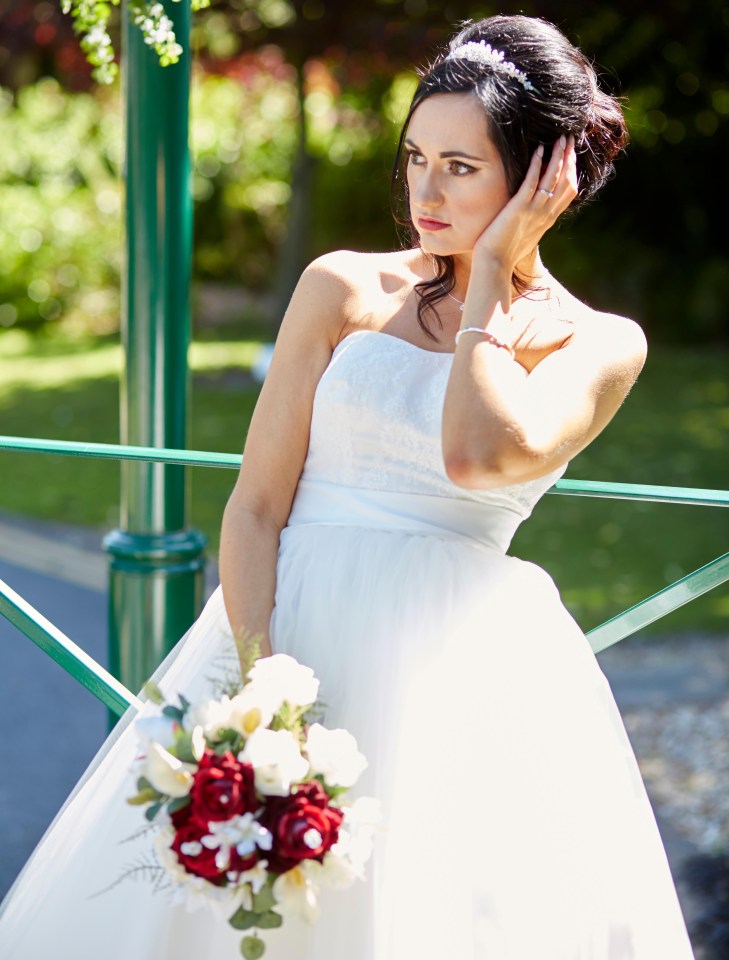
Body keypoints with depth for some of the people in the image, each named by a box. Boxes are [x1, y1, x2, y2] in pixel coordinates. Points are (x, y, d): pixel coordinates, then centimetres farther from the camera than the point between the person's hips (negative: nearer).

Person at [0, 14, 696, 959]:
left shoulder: (602, 344, 3)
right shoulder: (344, 288, 6)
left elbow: (479, 455, -18)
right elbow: (255, 506, 1)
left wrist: (492, 273, -6)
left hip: (466, 669, -1)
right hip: (298, 635, 1)